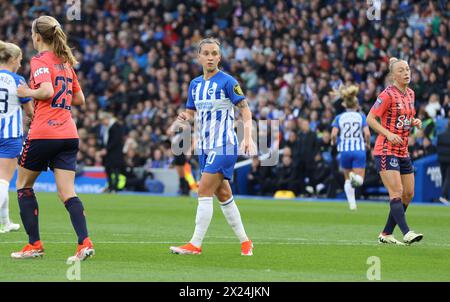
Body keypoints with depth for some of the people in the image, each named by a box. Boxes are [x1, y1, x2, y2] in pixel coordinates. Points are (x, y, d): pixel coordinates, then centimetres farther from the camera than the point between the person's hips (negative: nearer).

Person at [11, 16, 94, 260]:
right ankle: (84, 242, -19)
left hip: (43, 133, -6)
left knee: (23, 185, 13)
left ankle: (34, 244, 10)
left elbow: (46, 91, -22)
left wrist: (27, 92, -5)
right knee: (67, 193, 0)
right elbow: (79, 99, 21)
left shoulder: (39, 60, -7)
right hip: (68, 134, 6)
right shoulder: (66, 62, 16)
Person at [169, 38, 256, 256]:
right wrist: (185, 117, -7)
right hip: (205, 146, 7)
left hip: (224, 146, -7)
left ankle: (196, 244, -13)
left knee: (204, 192, -14)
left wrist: (248, 138, -21)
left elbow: (245, 109, -10)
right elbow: (191, 112, 17)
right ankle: (244, 241, 20)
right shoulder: (195, 84, 11)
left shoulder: (227, 81, -9)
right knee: (223, 195, 10)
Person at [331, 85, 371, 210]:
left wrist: (335, 143, 13)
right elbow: (367, 134, -9)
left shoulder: (339, 118, 4)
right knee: (359, 180, 2)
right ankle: (355, 177, -34)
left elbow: (334, 134, -7)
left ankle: (352, 203, 7)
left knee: (347, 180, 17)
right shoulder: (361, 116, 2)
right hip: (359, 150, -1)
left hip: (345, 150, 1)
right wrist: (368, 144, 10)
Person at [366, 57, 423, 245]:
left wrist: (414, 122, 3)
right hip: (386, 150, -8)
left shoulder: (410, 94, 11)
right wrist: (388, 134, -23)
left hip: (403, 151, 8)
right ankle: (406, 233, -26)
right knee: (397, 192, -17)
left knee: (409, 194, 7)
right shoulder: (388, 94, -12)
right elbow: (370, 118, -13)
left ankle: (386, 234, 14)